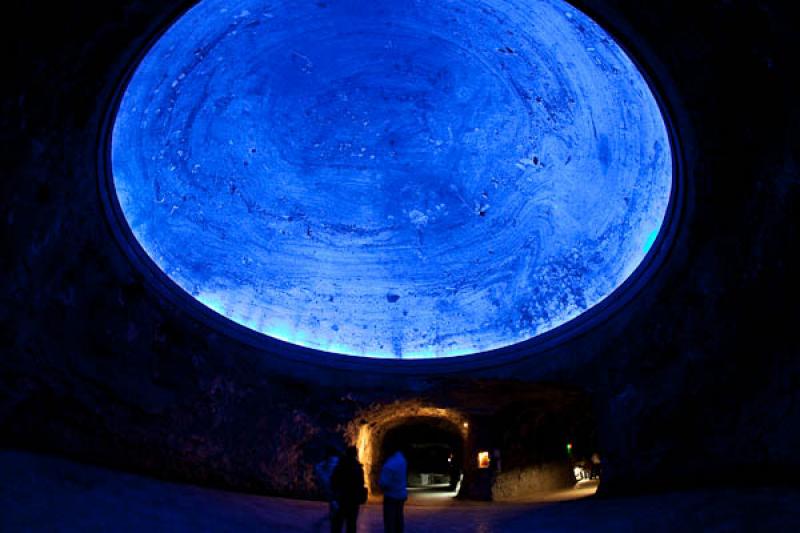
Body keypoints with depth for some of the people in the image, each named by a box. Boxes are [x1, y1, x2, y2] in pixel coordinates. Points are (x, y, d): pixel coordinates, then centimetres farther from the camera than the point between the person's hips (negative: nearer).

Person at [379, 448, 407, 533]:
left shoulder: (389, 465, -28)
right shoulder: (401, 458, 0)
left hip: (391, 496, -8)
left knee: (389, 522, -4)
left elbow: (384, 483, -23)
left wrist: (378, 482, -4)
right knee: (398, 520, 15)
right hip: (401, 494, 9)